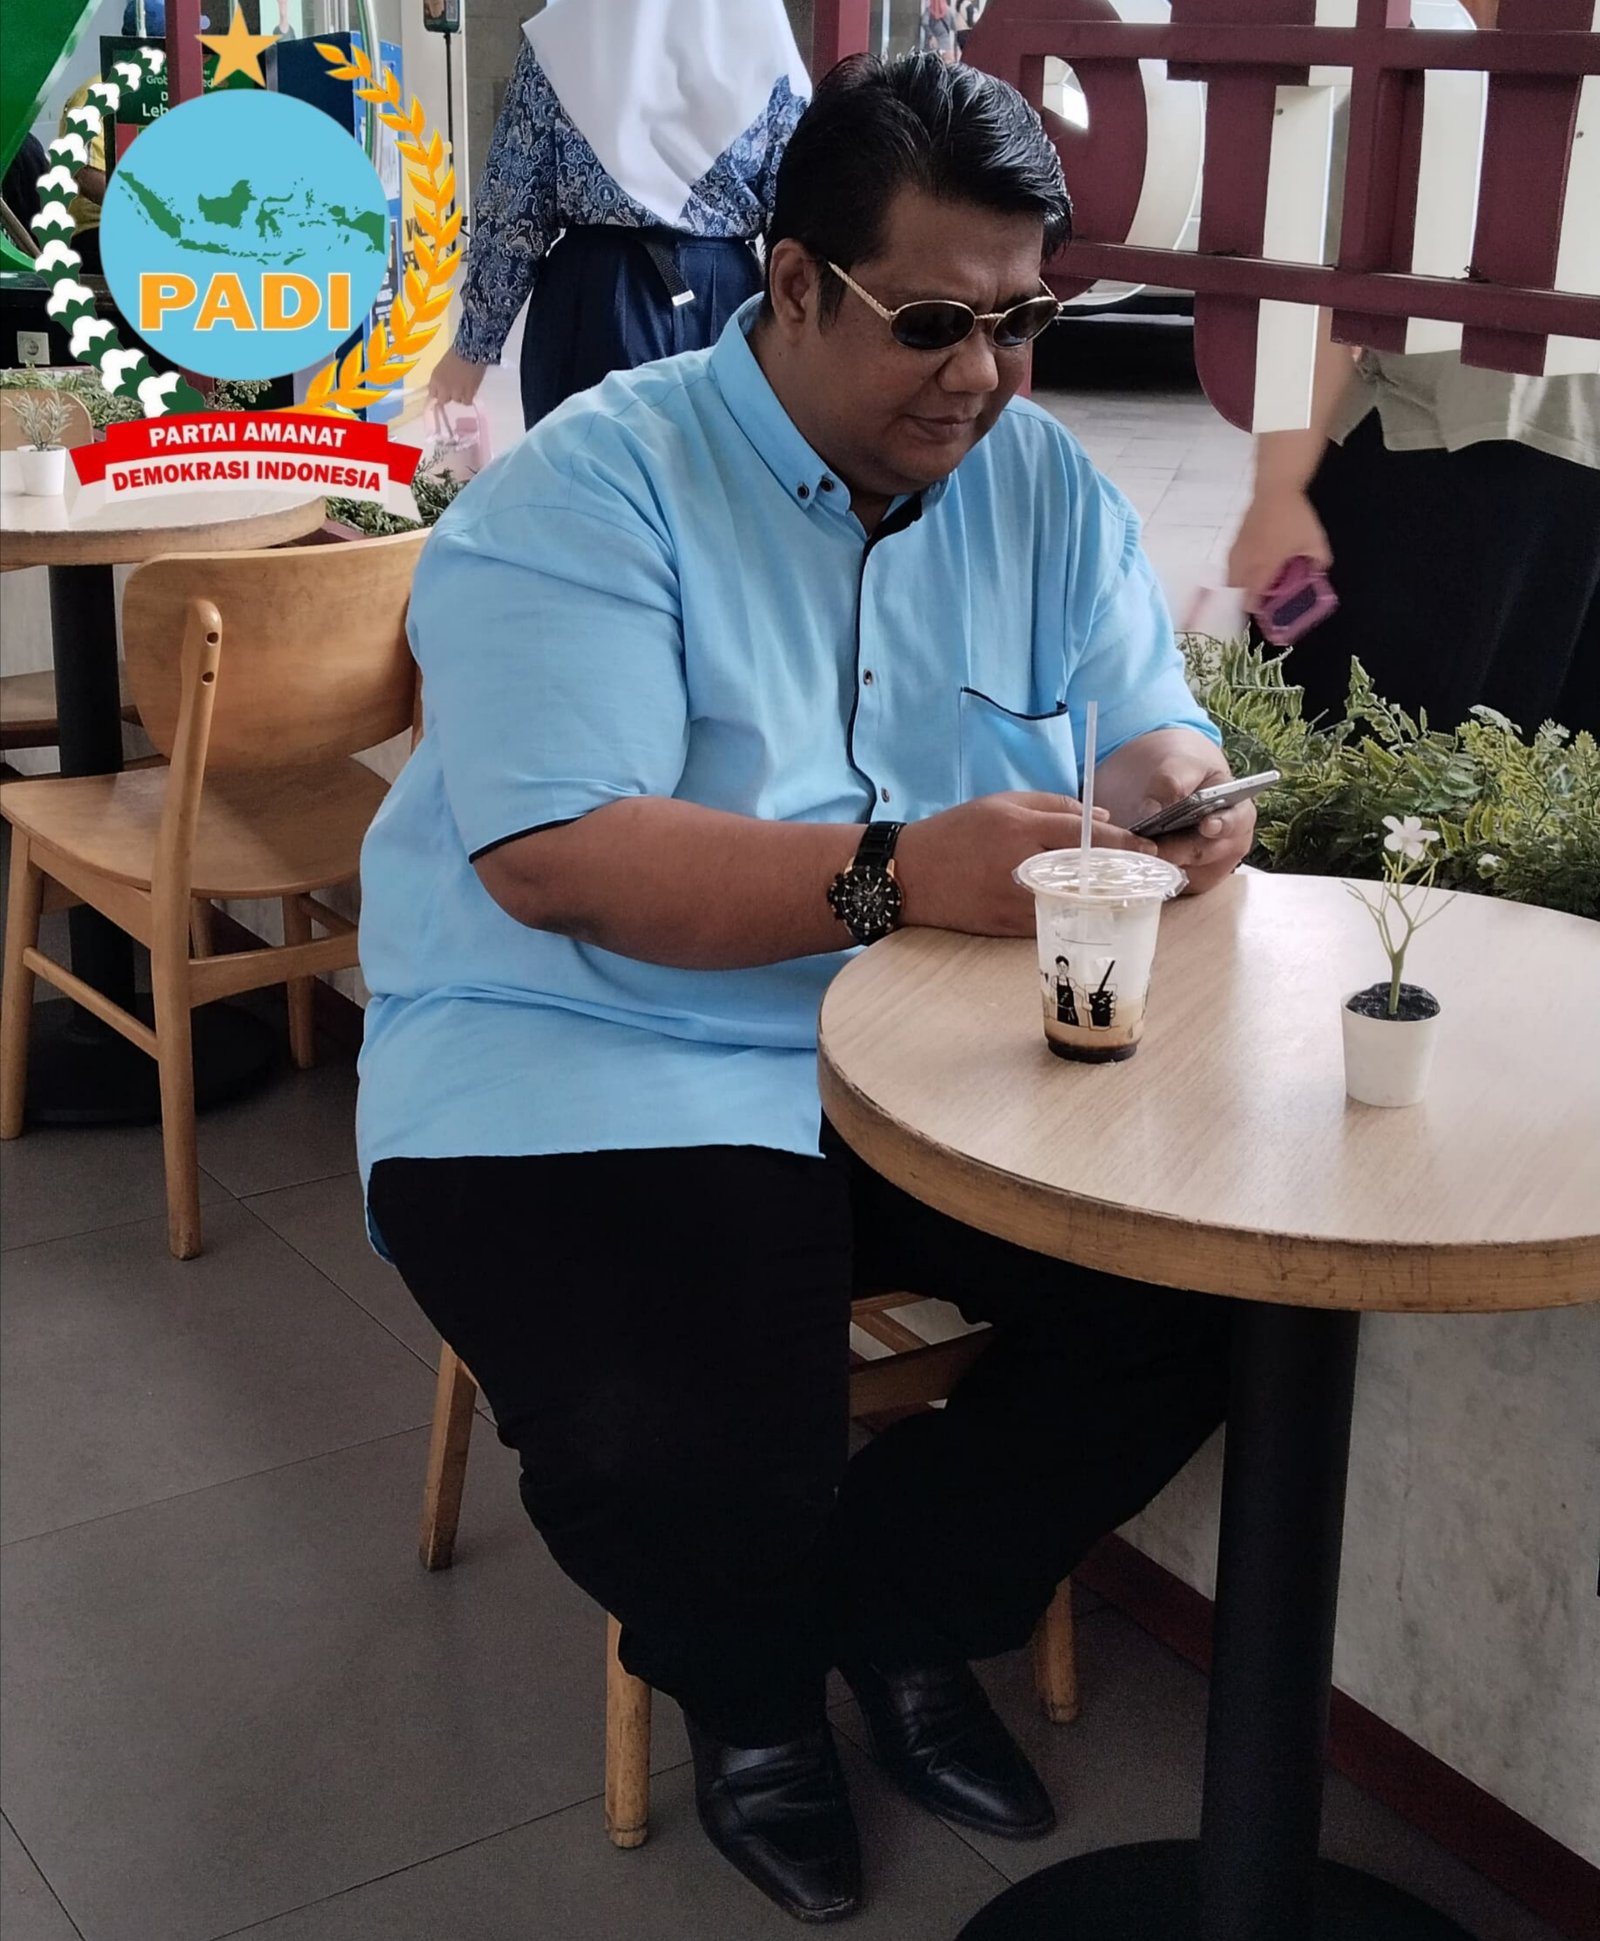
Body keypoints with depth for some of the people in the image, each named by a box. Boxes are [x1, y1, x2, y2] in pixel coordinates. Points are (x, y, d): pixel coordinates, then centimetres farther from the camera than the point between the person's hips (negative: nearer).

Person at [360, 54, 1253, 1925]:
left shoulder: (1041, 484, 8)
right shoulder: (590, 491, -11)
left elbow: (1155, 732, 7)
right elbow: (550, 857, -22)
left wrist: (1171, 793, -20)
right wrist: (892, 876, -32)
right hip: (605, 1055, -5)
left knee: (1204, 1275, -14)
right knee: (680, 1457, -28)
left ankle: (902, 1616, 15)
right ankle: (747, 1689, 14)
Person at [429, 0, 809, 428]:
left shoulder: (563, 37, -2)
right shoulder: (764, 38, 0)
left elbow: (511, 209, 0)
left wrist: (475, 341, 8)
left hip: (593, 302, -1)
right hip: (724, 301, 1)